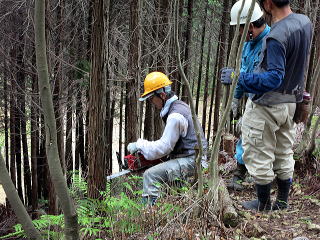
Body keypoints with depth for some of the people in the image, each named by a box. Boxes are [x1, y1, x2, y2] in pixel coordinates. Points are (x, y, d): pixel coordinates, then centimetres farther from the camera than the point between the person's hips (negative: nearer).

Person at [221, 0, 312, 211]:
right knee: (284, 153, 19)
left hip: (266, 105, -9)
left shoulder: (276, 37, -27)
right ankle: (283, 202, 32)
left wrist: (238, 77, -25)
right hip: (291, 102, 9)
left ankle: (264, 205, 21)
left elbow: (274, 78, -28)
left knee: (259, 155, 7)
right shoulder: (305, 22, 0)